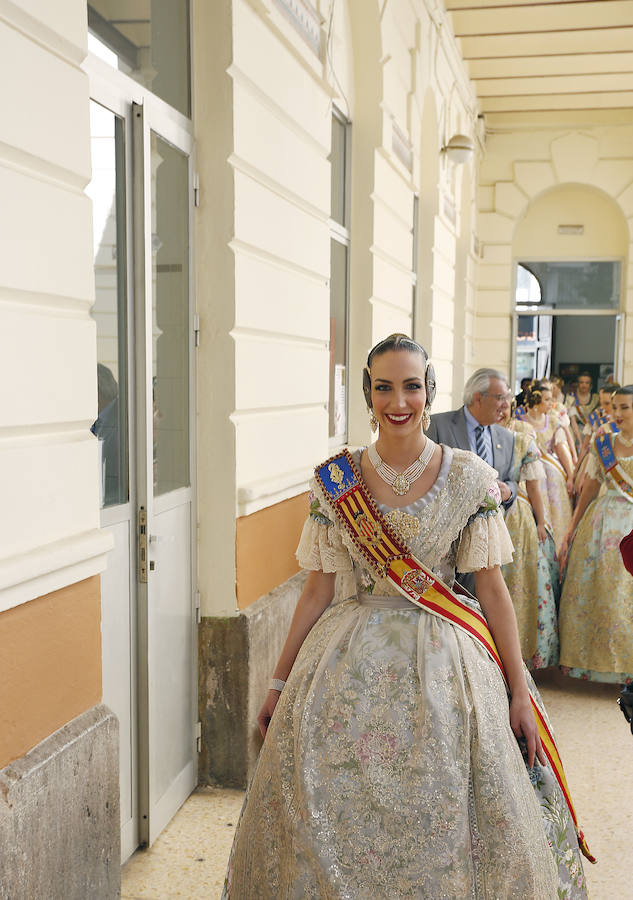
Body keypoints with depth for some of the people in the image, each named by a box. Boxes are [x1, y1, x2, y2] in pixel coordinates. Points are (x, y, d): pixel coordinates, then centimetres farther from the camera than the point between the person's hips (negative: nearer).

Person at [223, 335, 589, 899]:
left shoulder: (468, 477, -4)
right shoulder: (336, 480, -1)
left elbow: (493, 588, -1)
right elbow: (317, 590, 4)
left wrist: (519, 691, -2)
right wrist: (280, 683, 6)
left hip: (445, 663, -1)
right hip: (352, 662, 1)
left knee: (443, 822, 1)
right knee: (333, 819, 4)